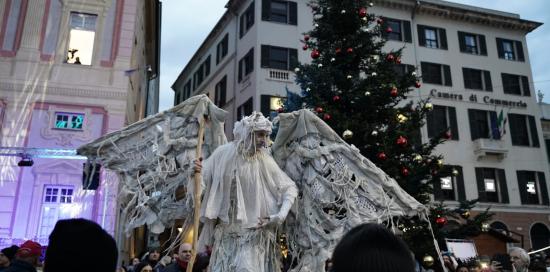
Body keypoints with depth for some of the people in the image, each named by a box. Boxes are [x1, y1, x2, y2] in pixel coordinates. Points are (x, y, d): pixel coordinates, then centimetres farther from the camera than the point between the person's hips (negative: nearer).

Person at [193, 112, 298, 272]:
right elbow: (201, 185, 5)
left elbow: (290, 188, 1)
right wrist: (196, 174, -17)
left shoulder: (264, 160, -7)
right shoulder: (222, 154, -4)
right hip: (225, 233, 2)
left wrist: (281, 216, -11)